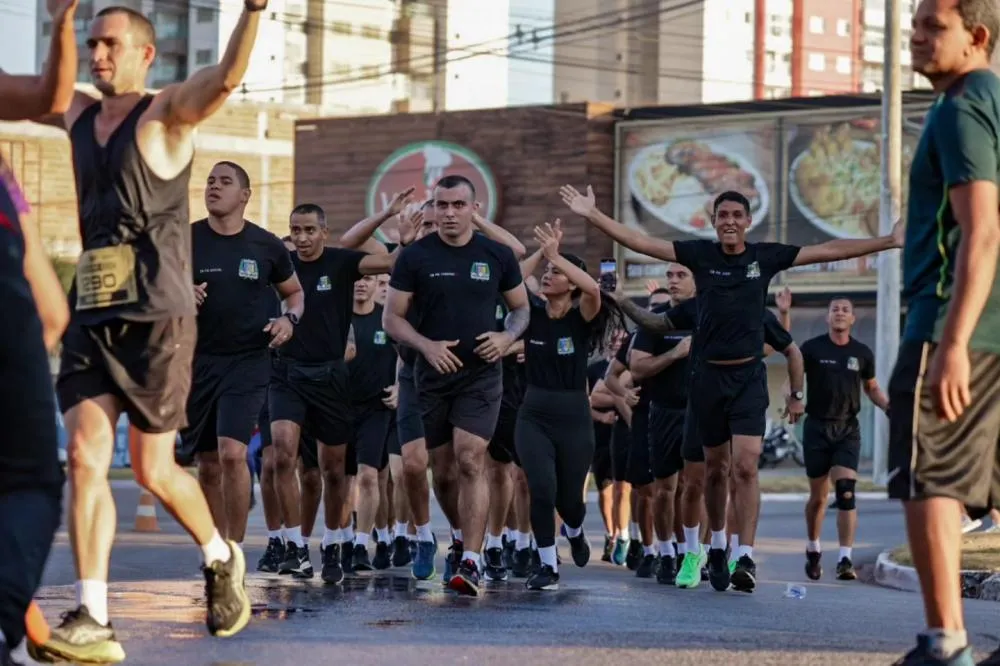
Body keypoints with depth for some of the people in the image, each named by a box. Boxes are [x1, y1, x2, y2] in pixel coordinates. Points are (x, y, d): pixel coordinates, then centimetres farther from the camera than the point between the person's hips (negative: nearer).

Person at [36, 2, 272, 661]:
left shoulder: (168, 113, -5)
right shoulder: (79, 114, 12)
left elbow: (227, 76, -25)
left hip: (157, 317, -5)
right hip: (92, 317, 5)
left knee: (153, 471, 2)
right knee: (85, 458, -8)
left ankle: (221, 557, 31)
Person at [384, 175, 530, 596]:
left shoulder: (497, 256, 2)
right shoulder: (415, 257, -1)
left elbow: (522, 308, 13)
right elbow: (392, 317, 1)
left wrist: (507, 336, -8)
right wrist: (426, 345, -16)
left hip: (480, 375, -1)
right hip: (430, 373, 1)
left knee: (470, 462, -11)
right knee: (413, 463, 0)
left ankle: (471, 562, -11)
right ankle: (422, 534, 28)